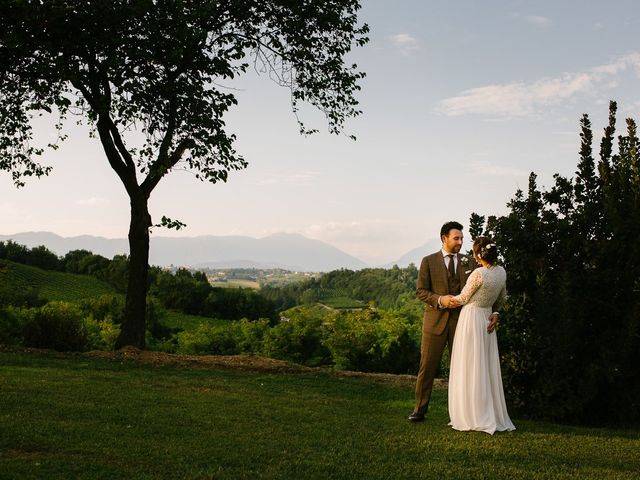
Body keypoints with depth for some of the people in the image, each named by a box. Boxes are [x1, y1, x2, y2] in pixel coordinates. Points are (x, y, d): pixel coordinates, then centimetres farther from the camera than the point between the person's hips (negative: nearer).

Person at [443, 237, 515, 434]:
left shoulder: (479, 273, -20)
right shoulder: (501, 272, 2)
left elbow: (463, 299, -8)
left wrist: (444, 300, 9)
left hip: (471, 319, -7)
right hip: (487, 320, 7)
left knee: (470, 369, 0)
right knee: (487, 368, 13)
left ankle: (474, 418, 3)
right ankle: (494, 416, 18)